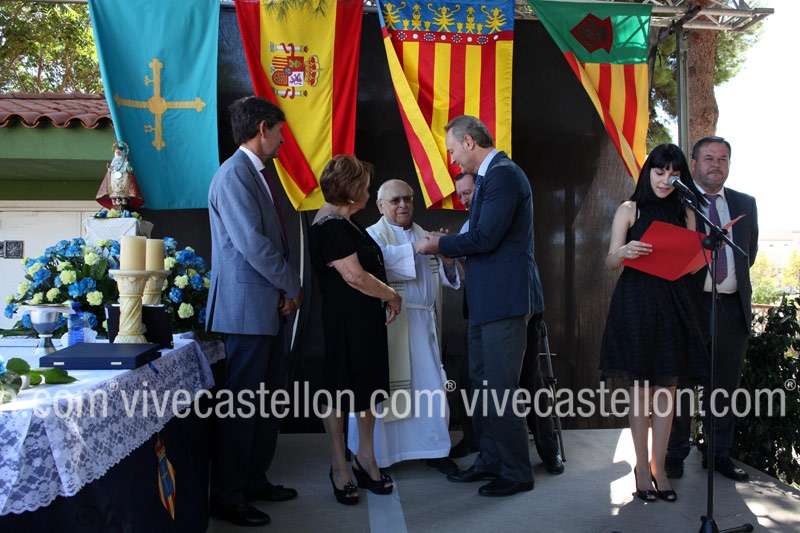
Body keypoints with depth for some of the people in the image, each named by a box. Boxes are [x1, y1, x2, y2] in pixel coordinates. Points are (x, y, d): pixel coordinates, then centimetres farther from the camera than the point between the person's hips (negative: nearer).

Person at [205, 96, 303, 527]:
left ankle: (254, 480, 30)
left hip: (269, 309, 10)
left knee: (267, 402, 16)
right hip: (246, 310, -10)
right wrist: (292, 286, -10)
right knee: (240, 406, -2)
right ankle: (227, 498, 11)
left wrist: (287, 289, 4)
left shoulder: (256, 174, 16)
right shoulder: (234, 174, -14)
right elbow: (252, 243, -21)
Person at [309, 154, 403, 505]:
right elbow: (355, 276, -22)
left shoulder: (344, 223, 13)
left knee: (368, 387, 14)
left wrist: (385, 298, 8)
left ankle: (366, 458, 28)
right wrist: (392, 295, -10)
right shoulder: (329, 225, -18)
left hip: (366, 320, 10)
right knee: (339, 390, 5)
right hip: (344, 322, -9)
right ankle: (339, 467, 19)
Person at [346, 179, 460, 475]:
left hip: (424, 324, 5)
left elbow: (447, 278, 15)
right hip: (391, 324, -5)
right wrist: (414, 248, -23)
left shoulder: (424, 236, 20)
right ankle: (376, 456, 6)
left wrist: (447, 260, -5)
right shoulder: (374, 234, 3)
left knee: (432, 386, 4)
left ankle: (435, 450, 16)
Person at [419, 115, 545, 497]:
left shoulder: (504, 175, -14)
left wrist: (441, 245, -8)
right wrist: (447, 244, 7)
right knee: (481, 383, 16)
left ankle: (516, 472, 10)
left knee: (500, 387, -3)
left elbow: (486, 238, -21)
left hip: (505, 298, -11)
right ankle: (490, 461, 28)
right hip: (485, 300, 11)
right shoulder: (488, 176, 17)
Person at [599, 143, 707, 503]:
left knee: (666, 388, 3)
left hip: (673, 304, 3)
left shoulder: (685, 212, 14)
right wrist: (625, 252, -22)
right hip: (636, 302, -3)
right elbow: (610, 262, 0)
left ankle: (659, 467, 13)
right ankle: (643, 466, 11)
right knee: (640, 388, 1)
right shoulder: (629, 210, 5)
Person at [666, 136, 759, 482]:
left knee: (726, 387, 12)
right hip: (689, 306, -4)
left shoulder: (745, 204, 13)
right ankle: (676, 454, 16)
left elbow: (750, 252, 24)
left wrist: (736, 280, 17)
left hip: (733, 308, 4)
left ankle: (720, 454, 25)